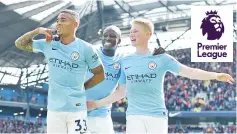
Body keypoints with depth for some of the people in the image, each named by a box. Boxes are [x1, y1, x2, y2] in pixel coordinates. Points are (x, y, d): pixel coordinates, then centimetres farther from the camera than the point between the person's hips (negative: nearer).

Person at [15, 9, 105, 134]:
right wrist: (37, 30, -3)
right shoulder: (48, 44, 4)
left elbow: (100, 75, 3)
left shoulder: (86, 48, -6)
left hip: (76, 109, -3)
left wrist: (82, 87, 4)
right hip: (54, 108, 4)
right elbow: (20, 44, 11)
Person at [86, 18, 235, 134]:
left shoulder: (161, 58, -1)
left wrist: (216, 75, -21)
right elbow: (121, 92, 16)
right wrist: (97, 103, 12)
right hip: (134, 116, 2)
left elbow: (189, 72, -8)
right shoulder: (126, 61, 9)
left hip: (157, 115, -2)